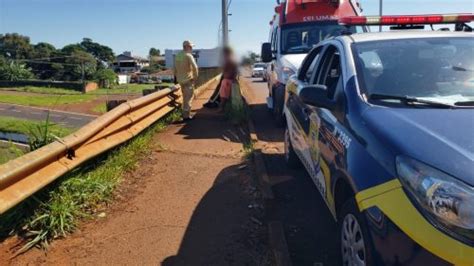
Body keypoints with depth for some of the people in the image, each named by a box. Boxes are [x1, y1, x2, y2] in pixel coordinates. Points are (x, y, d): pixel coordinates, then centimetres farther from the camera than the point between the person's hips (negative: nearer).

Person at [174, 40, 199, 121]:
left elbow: (175, 67, 16)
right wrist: (196, 77, -12)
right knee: (189, 97, -1)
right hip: (188, 79, -8)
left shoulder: (178, 55, 10)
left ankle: (185, 113, 26)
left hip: (180, 80, 8)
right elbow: (195, 67, -23)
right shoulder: (188, 55, -15)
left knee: (185, 97, 19)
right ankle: (186, 115, -1)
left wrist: (175, 77, 22)